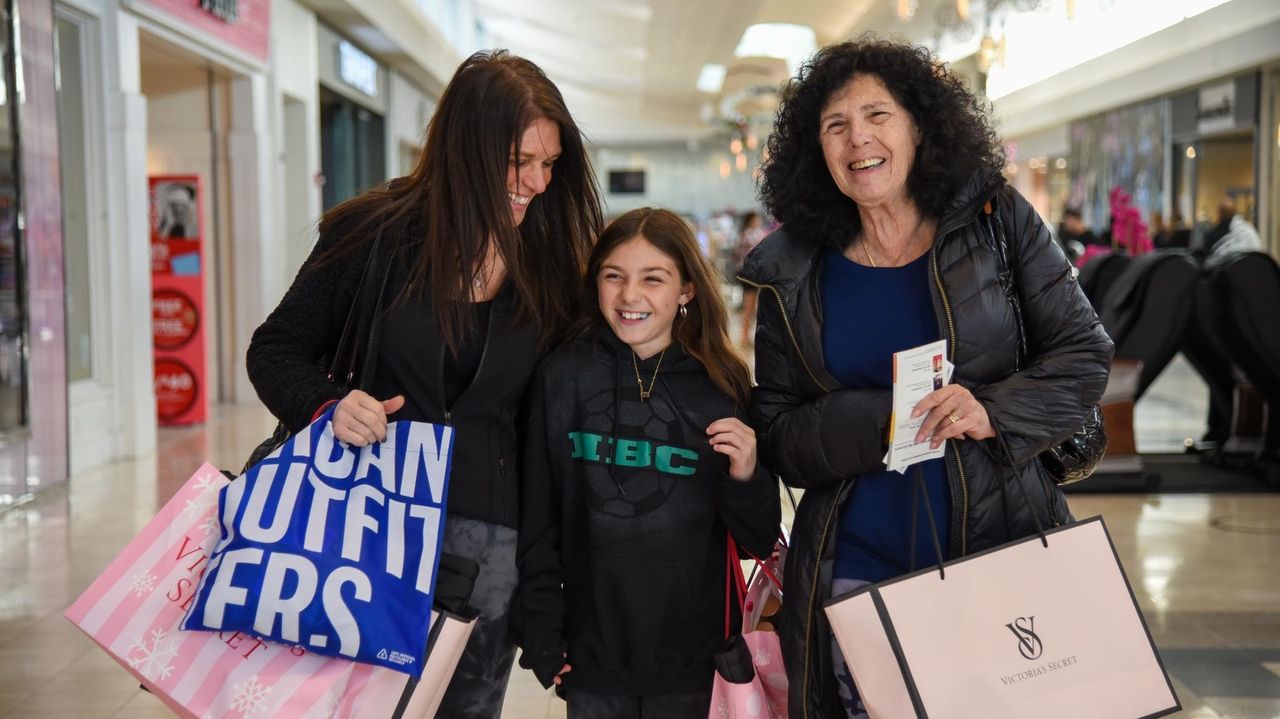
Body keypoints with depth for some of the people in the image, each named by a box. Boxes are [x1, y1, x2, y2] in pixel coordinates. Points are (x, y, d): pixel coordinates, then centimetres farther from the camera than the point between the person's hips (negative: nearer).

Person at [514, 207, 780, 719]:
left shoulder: (723, 388, -4)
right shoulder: (562, 378, -5)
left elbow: (761, 541, 1)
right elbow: (538, 520, 1)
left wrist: (746, 479, -18)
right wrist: (541, 635, 0)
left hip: (691, 660, 0)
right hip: (591, 656, 0)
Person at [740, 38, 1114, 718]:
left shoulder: (997, 222, 0)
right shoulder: (795, 275, 2)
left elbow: (1084, 355, 0)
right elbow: (777, 431, 0)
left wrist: (993, 412, -18)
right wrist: (883, 422, -18)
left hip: (1003, 541, 0)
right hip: (858, 565, 0)